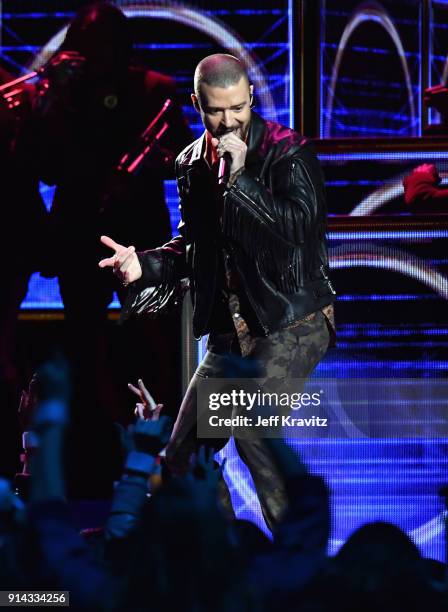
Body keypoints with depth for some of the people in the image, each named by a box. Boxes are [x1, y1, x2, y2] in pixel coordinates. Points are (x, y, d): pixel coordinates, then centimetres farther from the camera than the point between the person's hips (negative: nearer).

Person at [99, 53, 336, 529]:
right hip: (232, 330, 7)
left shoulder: (287, 152, -8)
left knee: (251, 430, -25)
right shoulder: (193, 164, 10)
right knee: (183, 451, 6)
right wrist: (145, 265, 1)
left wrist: (239, 180, -23)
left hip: (292, 322, -7)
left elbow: (300, 225, -21)